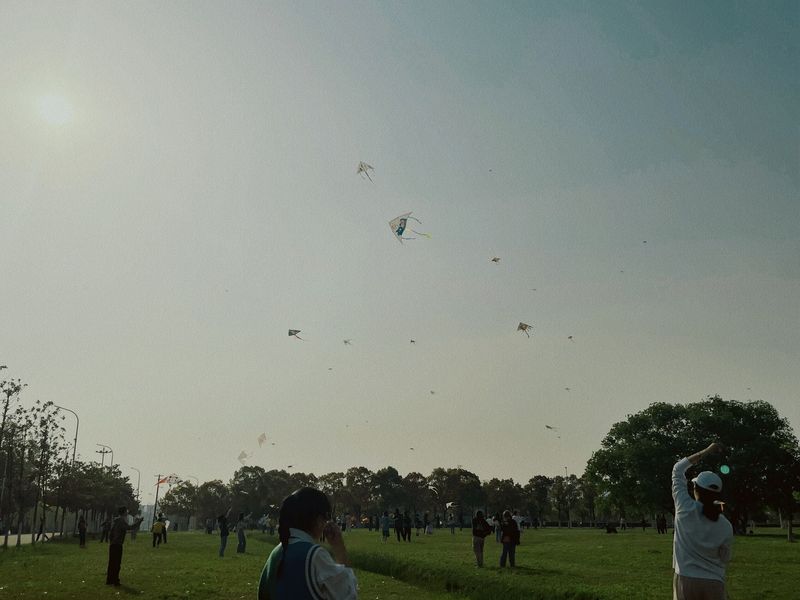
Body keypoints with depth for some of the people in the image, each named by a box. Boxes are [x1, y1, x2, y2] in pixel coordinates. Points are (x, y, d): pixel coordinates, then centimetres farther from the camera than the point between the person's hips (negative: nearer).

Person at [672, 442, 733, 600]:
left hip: (686, 581, -1)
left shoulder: (686, 509, -8)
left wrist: (706, 451, 8)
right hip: (714, 584, 1)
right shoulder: (726, 527, -4)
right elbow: (724, 560, 7)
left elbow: (677, 470, 3)